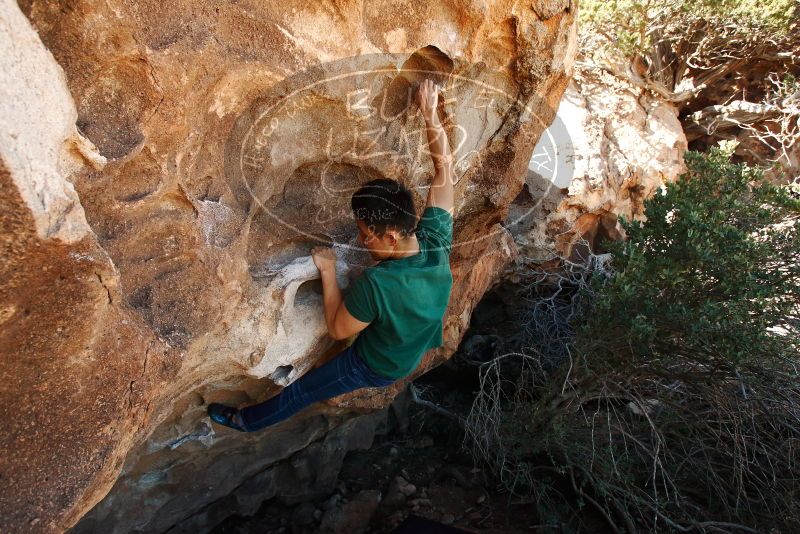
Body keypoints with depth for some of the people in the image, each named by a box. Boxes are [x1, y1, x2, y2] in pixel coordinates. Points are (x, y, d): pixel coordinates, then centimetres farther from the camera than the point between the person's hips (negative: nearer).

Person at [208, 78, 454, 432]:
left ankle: (247, 421, 44)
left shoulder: (375, 283, -43)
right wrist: (430, 114, -8)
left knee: (299, 391, 20)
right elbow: (445, 167, -14)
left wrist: (328, 271, -20)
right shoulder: (436, 240, -27)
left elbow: (337, 330, -23)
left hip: (376, 367, -5)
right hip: (416, 353, 5)